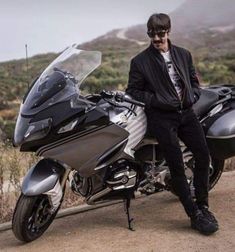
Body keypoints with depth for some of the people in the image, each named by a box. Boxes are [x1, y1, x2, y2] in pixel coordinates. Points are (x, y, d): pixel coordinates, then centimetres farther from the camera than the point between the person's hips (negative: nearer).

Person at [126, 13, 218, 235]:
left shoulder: (184, 55, 16)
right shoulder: (140, 61, 3)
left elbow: (194, 82, 22)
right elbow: (133, 91, 2)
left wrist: (192, 96, 0)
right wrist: (157, 100, -11)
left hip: (185, 112, 4)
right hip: (160, 115, -4)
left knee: (203, 154, -10)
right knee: (177, 165, -13)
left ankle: (203, 206, 8)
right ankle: (195, 215, -4)